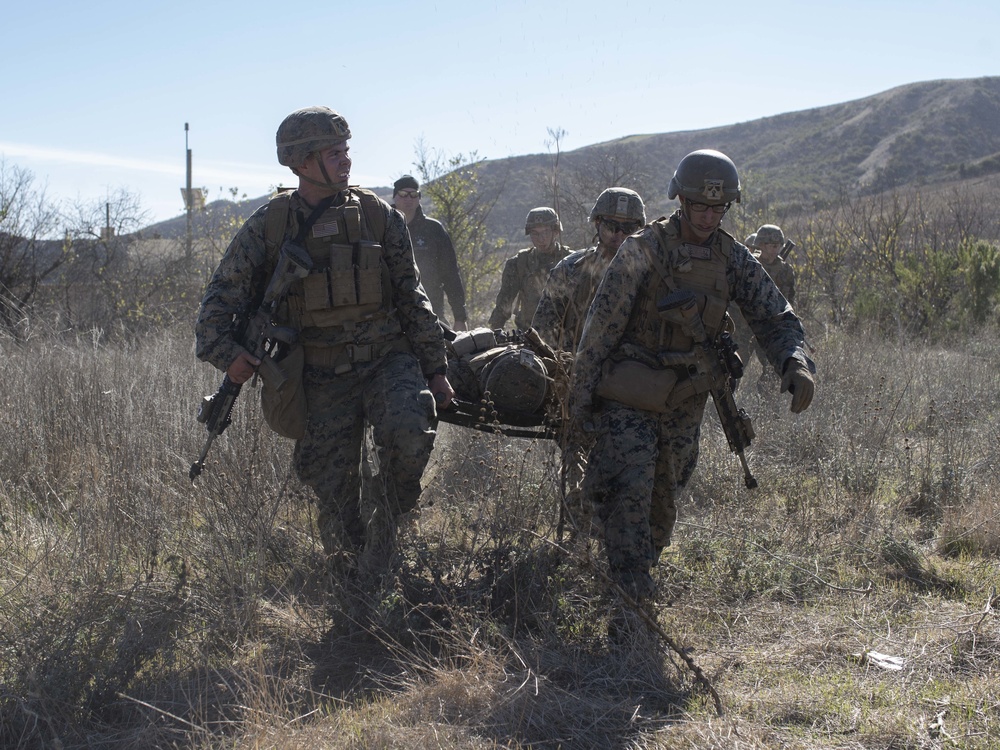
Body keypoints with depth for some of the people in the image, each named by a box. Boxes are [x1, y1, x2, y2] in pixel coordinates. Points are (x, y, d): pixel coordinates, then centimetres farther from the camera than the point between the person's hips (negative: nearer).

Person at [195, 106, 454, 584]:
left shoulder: (377, 215, 3)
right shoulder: (269, 226, 0)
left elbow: (410, 298, 7)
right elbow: (221, 296, 1)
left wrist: (435, 369, 6)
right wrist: (225, 351, -18)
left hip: (387, 360, 0)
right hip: (322, 379, 0)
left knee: (408, 432, -30)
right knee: (334, 497, 2)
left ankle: (390, 520, -2)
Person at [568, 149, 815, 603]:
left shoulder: (732, 258, 0)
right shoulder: (643, 249, -13)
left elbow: (775, 317, 0)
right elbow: (601, 325, -11)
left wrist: (796, 363, -22)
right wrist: (579, 397, -10)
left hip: (684, 402, 5)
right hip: (628, 399, -5)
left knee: (663, 502, 14)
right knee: (629, 494, -14)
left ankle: (640, 578, 33)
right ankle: (630, 599, -6)